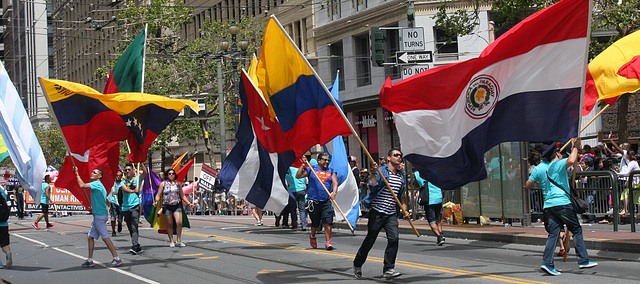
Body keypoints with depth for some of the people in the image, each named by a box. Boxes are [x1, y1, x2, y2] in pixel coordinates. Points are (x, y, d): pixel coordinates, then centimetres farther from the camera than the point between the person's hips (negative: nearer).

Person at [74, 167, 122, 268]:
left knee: (105, 237, -8)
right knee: (90, 236, 11)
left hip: (100, 216, -10)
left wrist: (77, 174, -15)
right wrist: (93, 208, 23)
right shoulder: (99, 186, 18)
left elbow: (82, 185, -26)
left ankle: (117, 259, -6)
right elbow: (107, 201, 24)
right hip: (98, 216, 10)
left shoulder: (97, 184, -12)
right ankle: (90, 260, 14)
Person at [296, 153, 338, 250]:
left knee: (328, 222, -11)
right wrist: (303, 164, -6)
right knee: (315, 223, 9)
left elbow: (335, 183, -1)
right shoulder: (311, 169, 6)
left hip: (326, 202, 1)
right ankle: (312, 236, 38)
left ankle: (328, 242, -5)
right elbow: (298, 176, 0)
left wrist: (333, 193, -19)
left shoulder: (331, 172, 11)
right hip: (314, 201, -1)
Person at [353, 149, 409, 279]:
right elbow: (373, 187, -18)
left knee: (394, 238, -14)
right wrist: (373, 174, -28)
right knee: (370, 240, 4)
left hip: (391, 214, 5)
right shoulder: (381, 171, -6)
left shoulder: (401, 175, 13)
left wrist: (404, 210, 12)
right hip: (377, 212, -5)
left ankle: (388, 269, -10)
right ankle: (357, 265, 24)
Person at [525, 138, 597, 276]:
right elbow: (571, 161, -21)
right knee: (576, 230, 3)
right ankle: (583, 261, 0)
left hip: (548, 206, 6)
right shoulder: (558, 164, 0)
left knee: (553, 234, 3)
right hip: (562, 203, -6)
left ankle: (547, 262, -10)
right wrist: (575, 147, -4)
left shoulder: (539, 168, 16)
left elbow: (528, 185, 18)